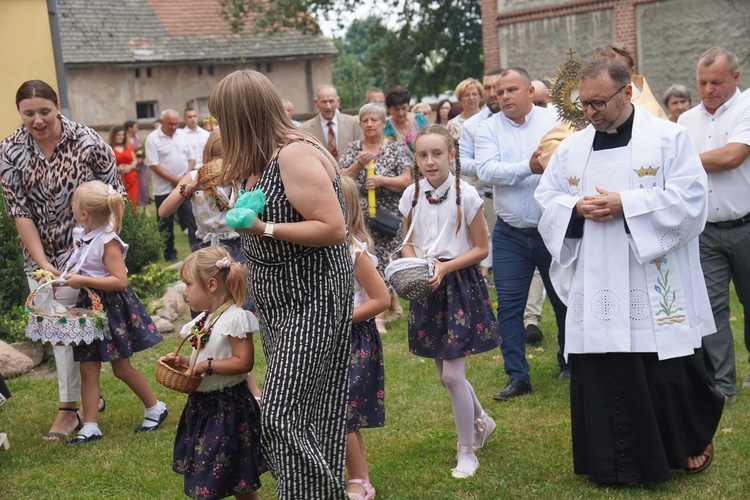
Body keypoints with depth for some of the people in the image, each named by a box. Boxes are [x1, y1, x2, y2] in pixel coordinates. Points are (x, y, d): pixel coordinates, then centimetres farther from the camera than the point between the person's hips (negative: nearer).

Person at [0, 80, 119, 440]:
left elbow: (115, 195, -5)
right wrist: (42, 263, -13)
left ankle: (69, 408, 6)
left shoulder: (88, 143, -14)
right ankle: (88, 395, 25)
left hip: (82, 251, -4)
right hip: (40, 256, 4)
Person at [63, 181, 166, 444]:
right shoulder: (83, 236, 4)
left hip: (112, 307, -8)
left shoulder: (108, 242, -21)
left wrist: (83, 281, -27)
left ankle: (155, 408, 25)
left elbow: (120, 280, -27)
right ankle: (90, 426, 11)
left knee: (122, 368, 5)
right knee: (88, 369, 6)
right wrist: (68, 277, 6)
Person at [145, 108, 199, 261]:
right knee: (166, 224, 6)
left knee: (191, 219, -1)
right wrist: (174, 180, -15)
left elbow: (191, 157, 10)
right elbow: (153, 165, -13)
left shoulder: (182, 135, 7)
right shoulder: (153, 138, -8)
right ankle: (170, 254, 16)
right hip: (164, 189, -3)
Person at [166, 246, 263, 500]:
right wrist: (184, 361, 2)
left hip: (227, 408, -9)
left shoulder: (235, 318, -18)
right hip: (202, 405, 9)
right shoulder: (204, 320, 9)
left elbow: (244, 362, -23)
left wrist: (207, 366, -23)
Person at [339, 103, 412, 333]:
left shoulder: (395, 149, 1)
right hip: (359, 218, 3)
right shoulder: (353, 148, 8)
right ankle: (393, 305, 21)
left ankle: (379, 317, 2)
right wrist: (359, 164, -16)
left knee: (382, 264, -5)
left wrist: (381, 180, -19)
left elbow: (406, 181, -5)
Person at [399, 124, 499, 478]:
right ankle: (481, 421, 41)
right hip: (427, 289, 5)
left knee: (453, 374, -7)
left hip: (459, 284, -5)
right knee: (443, 374, 12)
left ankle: (467, 452, 11)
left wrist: (444, 267, -18)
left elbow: (481, 248, -7)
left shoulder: (466, 195, -12)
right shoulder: (412, 195, 0)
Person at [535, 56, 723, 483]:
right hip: (597, 291, 4)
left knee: (670, 372, 3)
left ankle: (695, 441, 30)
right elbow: (547, 198, 13)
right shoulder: (572, 147, 11)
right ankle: (616, 462, 19)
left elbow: (689, 198, -12)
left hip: (656, 289, -4)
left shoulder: (669, 138, -3)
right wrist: (577, 207, -9)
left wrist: (625, 205, -18)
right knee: (602, 375, 4)